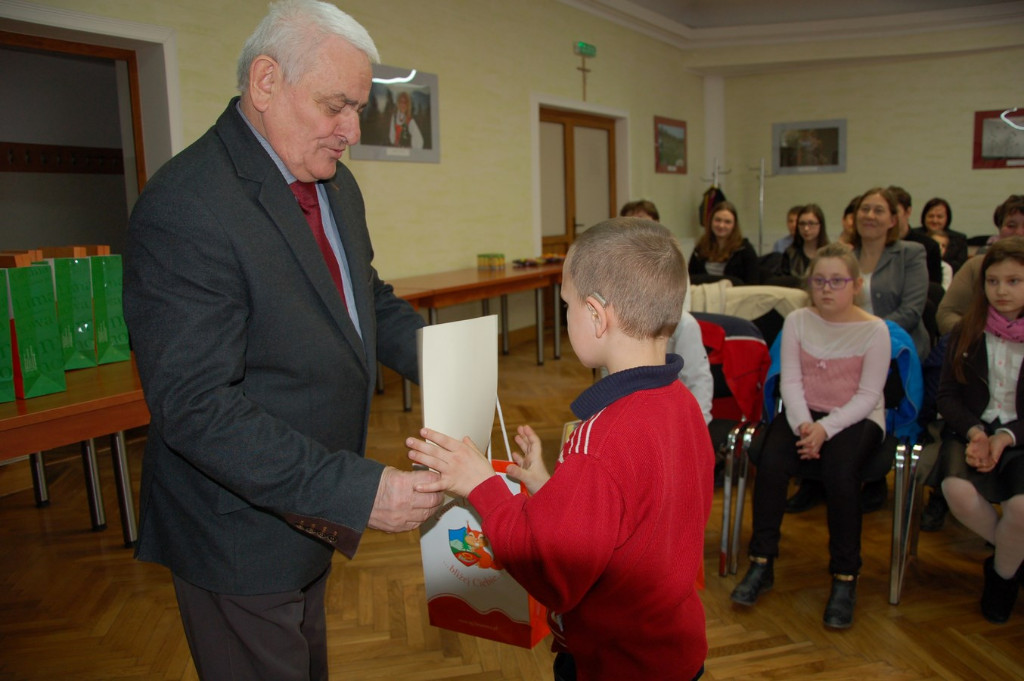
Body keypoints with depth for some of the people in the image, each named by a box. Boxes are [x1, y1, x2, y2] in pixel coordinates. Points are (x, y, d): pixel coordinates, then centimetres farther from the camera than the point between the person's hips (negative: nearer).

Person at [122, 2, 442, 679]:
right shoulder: (183, 208, -26)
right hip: (240, 529, -8)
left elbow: (368, 299, 14)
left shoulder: (335, 185, 2)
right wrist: (359, 491, -33)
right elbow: (196, 407, -30)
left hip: (310, 512, 8)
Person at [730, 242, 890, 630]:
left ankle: (845, 578, -16)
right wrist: (802, 424, -19)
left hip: (856, 418, -2)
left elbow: (868, 395, -10)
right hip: (803, 412, 2)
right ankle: (761, 565, -13)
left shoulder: (874, 330, -4)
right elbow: (790, 381, -2)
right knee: (771, 460, -26)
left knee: (840, 469, -33)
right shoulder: (797, 321, 3)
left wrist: (826, 428, -23)